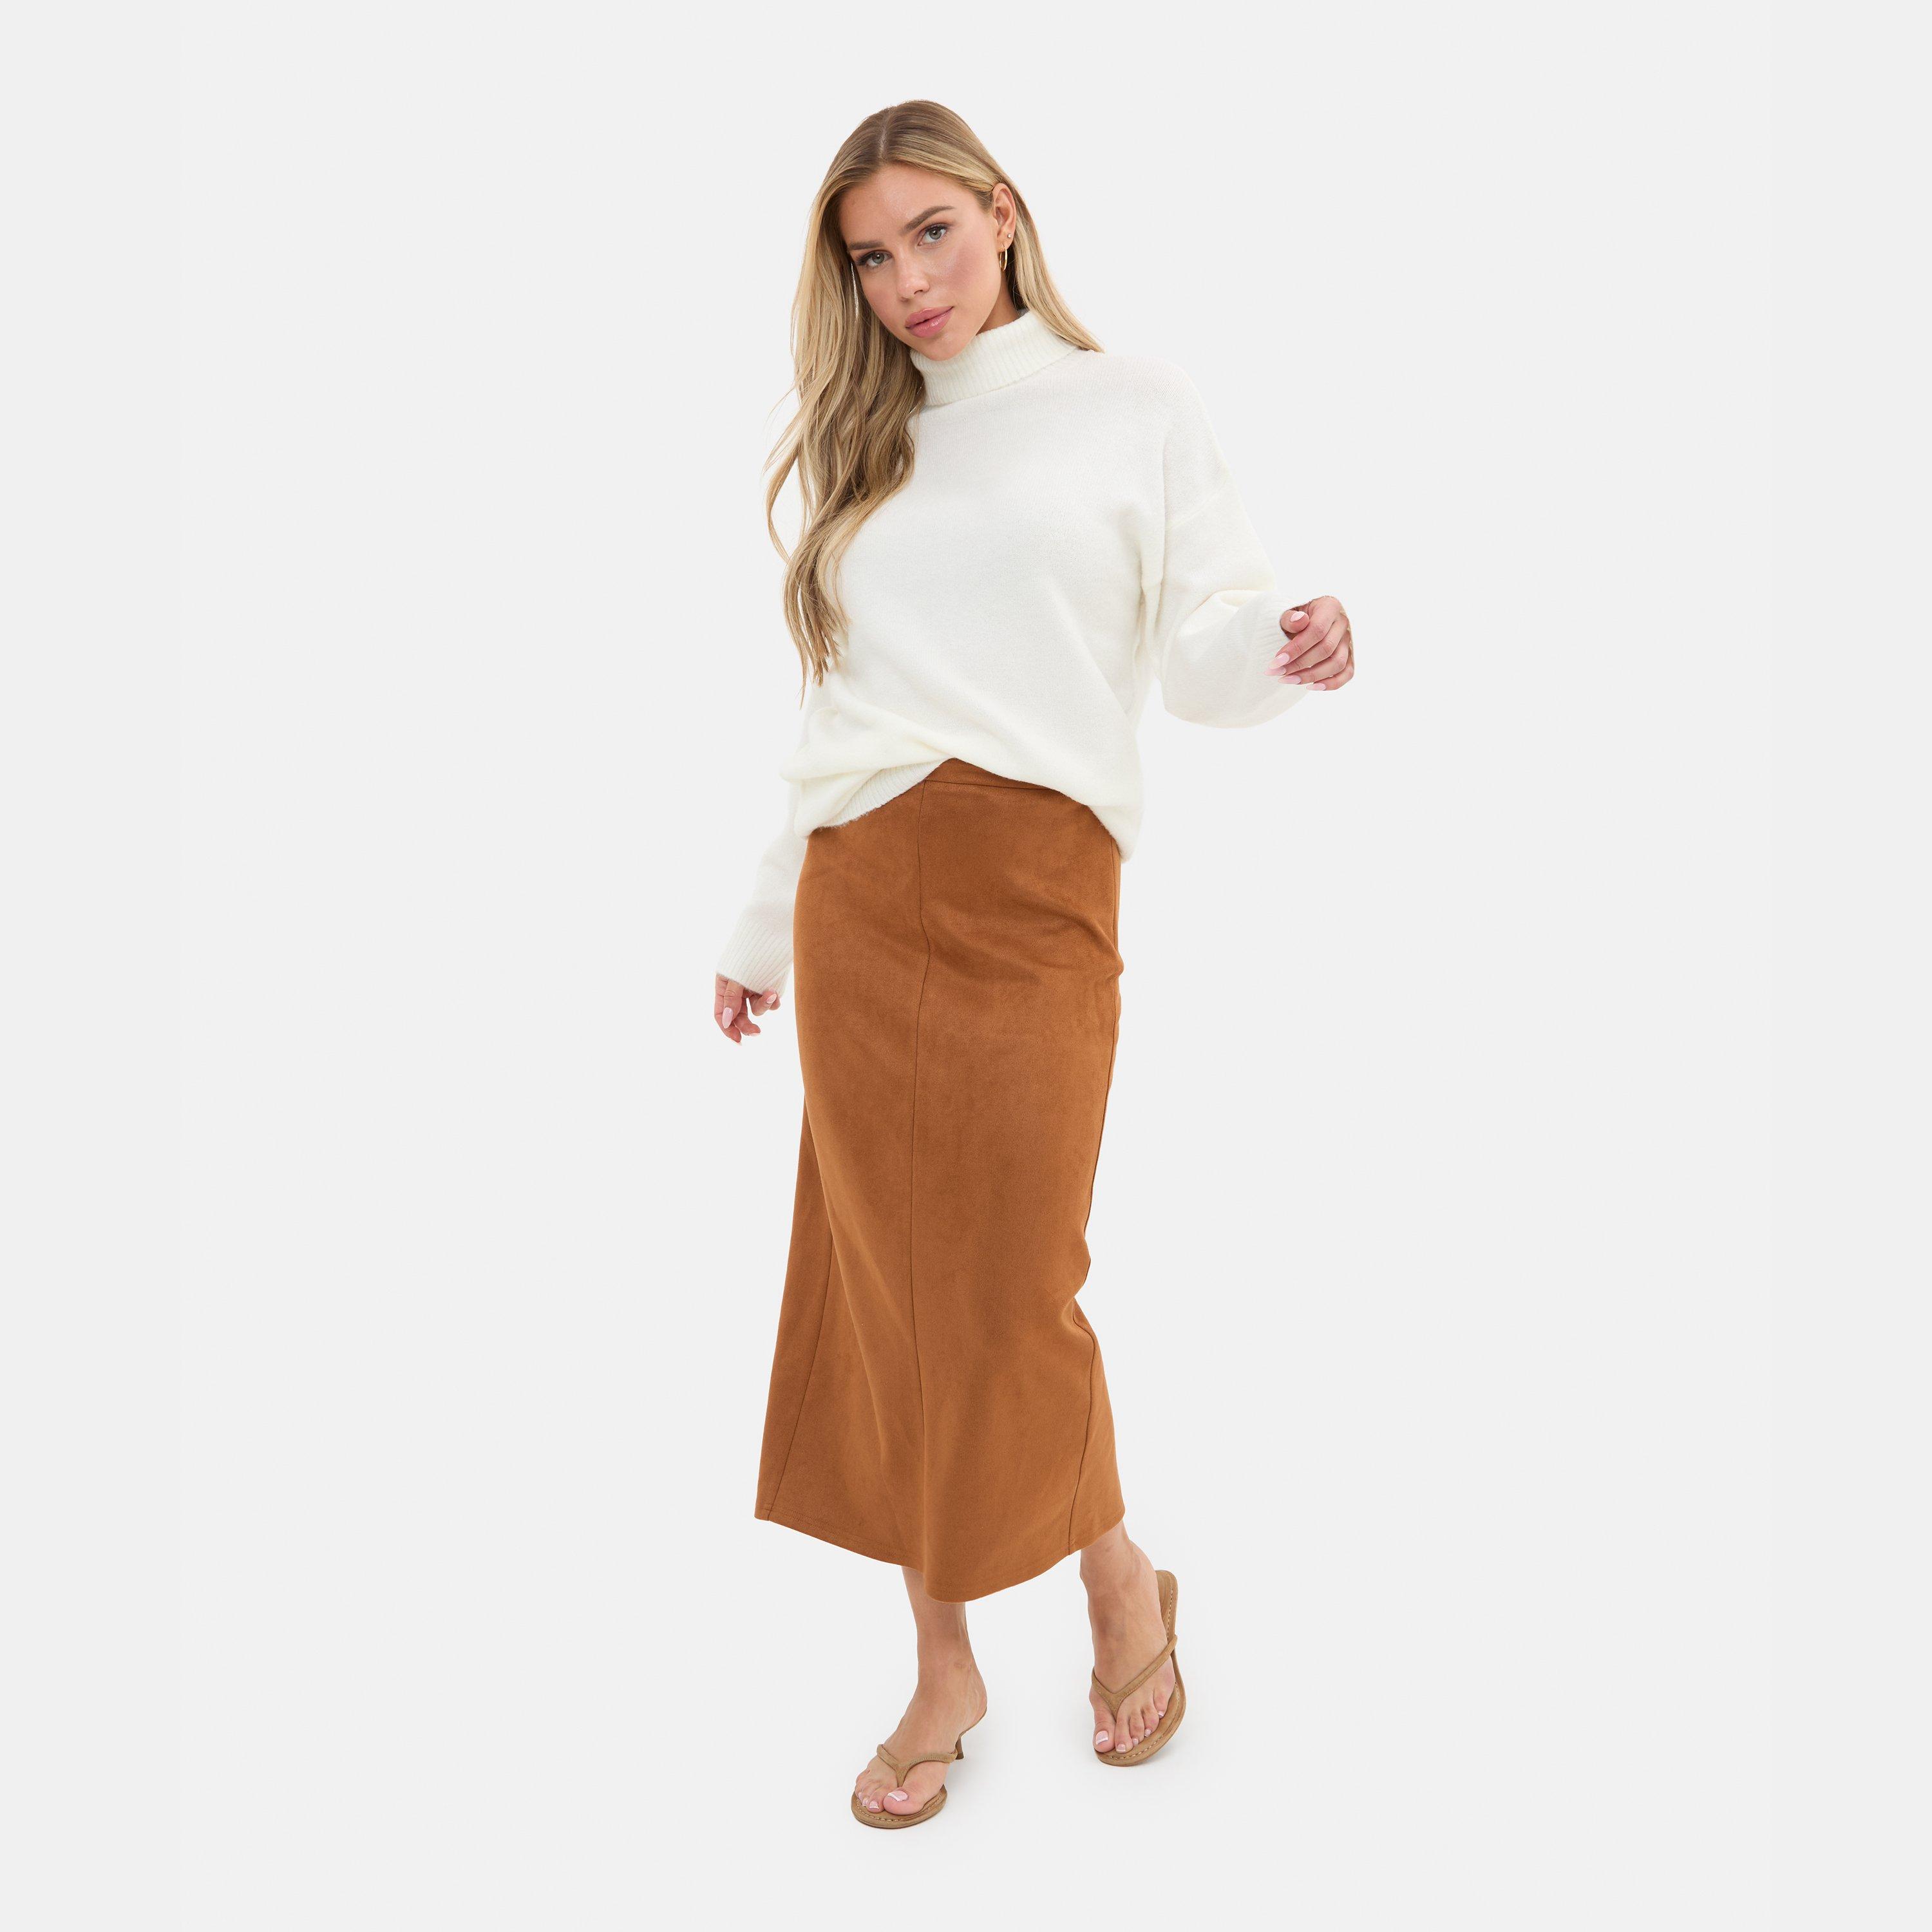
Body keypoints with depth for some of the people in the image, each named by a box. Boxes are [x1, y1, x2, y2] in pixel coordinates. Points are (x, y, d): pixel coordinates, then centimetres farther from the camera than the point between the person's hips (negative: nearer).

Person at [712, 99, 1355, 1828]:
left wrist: (1282, 648, -22)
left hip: (1034, 895, -3)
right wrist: (765, 926, 20)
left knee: (1007, 1288, -3)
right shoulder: (864, 454, 19)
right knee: (891, 1278, 4)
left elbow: (1204, 650, 1)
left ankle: (1122, 1581, 25)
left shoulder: (1135, 408, 9)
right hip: (859, 900, 4)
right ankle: (946, 1666, 19)